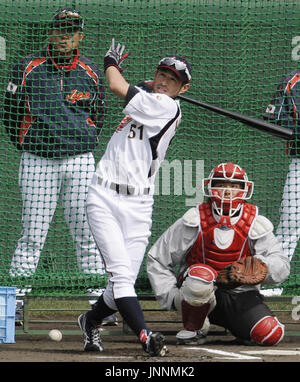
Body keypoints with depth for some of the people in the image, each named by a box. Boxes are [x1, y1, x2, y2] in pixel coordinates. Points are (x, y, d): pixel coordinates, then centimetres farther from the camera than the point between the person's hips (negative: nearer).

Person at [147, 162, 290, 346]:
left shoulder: (254, 223, -1)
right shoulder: (195, 221, -4)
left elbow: (282, 265, -9)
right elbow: (157, 258, 3)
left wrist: (261, 265, -33)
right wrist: (171, 296, -8)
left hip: (240, 294, 2)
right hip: (199, 296, -2)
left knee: (272, 335, -23)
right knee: (200, 274, -37)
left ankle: (238, 328, 13)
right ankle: (193, 329, -11)